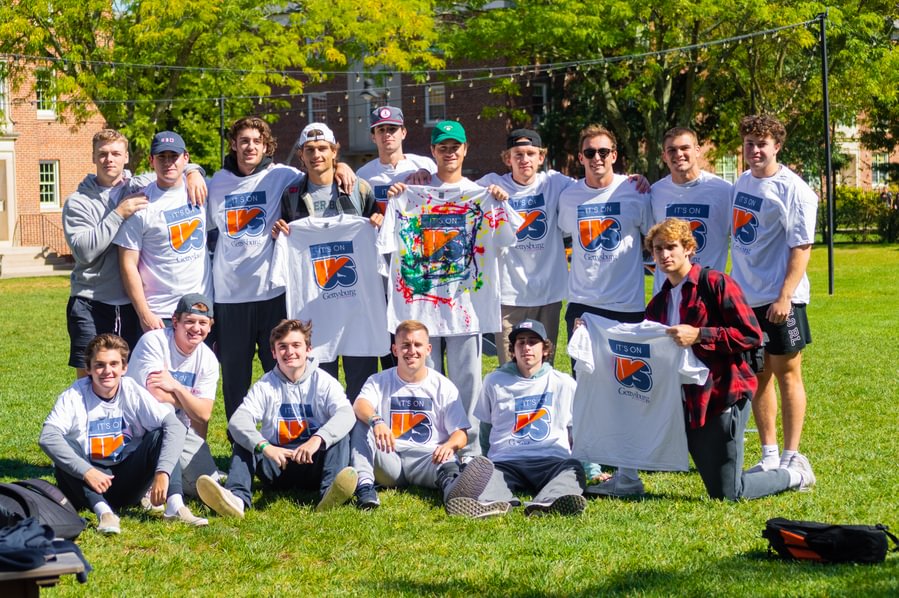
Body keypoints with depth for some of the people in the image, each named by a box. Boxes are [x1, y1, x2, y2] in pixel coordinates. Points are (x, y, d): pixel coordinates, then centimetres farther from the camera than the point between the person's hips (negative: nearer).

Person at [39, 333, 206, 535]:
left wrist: (163, 472, -32)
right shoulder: (75, 396, -10)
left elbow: (174, 426, -17)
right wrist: (86, 471, -36)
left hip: (127, 486, 1)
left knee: (160, 435, -18)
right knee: (65, 445, -27)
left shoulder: (133, 392, -5)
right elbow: (48, 437, -25)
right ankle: (103, 512, -42)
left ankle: (175, 505, -35)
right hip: (87, 488, -1)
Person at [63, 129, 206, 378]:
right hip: (91, 306, -2)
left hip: (133, 304, 2)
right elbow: (84, 251, -13)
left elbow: (179, 166, 21)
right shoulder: (77, 202, 1)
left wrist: (192, 172, -2)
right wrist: (118, 215, -15)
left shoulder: (142, 187, 7)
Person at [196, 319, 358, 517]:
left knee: (340, 434, -25)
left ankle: (330, 492, -50)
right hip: (277, 467, 2)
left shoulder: (323, 381, 0)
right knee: (243, 440, -18)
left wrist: (317, 439, -39)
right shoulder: (265, 386, 3)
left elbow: (346, 413, -20)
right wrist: (265, 446, -34)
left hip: (313, 464, -1)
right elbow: (237, 421, -14)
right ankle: (237, 497, -44)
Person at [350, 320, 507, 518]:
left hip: (428, 459, -2)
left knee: (445, 460, -36)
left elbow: (461, 433, 3)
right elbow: (359, 405, -10)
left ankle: (452, 490, -73)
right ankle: (364, 486, -40)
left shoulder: (443, 386, 11)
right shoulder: (379, 381, 12)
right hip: (389, 460, 2)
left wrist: (450, 445, -23)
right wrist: (376, 420, -35)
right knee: (361, 420, -20)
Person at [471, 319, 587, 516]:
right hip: (504, 462, 1)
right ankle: (495, 501, -62)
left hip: (552, 461, -1)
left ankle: (543, 504, -62)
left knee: (573, 469, -37)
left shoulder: (565, 384, 18)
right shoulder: (494, 382, 19)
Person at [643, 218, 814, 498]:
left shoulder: (716, 283, -6)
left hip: (723, 396, -7)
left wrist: (699, 335, -20)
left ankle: (795, 473, 20)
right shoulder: (658, 304, 15)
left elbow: (751, 335, -13)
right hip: (688, 403, 7)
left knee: (727, 494, -6)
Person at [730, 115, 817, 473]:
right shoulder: (742, 183, 10)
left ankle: (791, 457, 7)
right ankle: (769, 455, 18)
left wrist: (784, 297, -21)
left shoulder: (793, 190, -11)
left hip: (778, 300, -7)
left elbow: (802, 248, -15)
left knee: (786, 373, 1)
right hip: (745, 297, 7)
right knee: (757, 376, 10)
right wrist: (732, 288, 15)